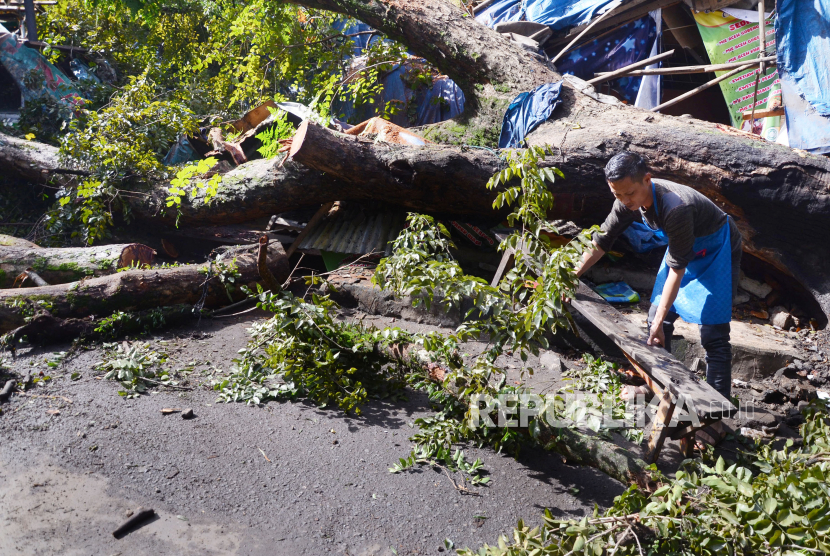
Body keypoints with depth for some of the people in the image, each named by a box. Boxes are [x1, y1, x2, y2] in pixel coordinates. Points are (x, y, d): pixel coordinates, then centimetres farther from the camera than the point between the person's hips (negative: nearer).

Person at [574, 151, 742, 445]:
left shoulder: (676, 208, -39)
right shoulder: (628, 202, -17)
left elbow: (677, 269, -34)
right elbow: (601, 241, -3)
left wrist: (660, 322, -31)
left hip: (716, 250, -7)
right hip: (685, 246, 8)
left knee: (713, 335, -11)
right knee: (657, 316, 8)